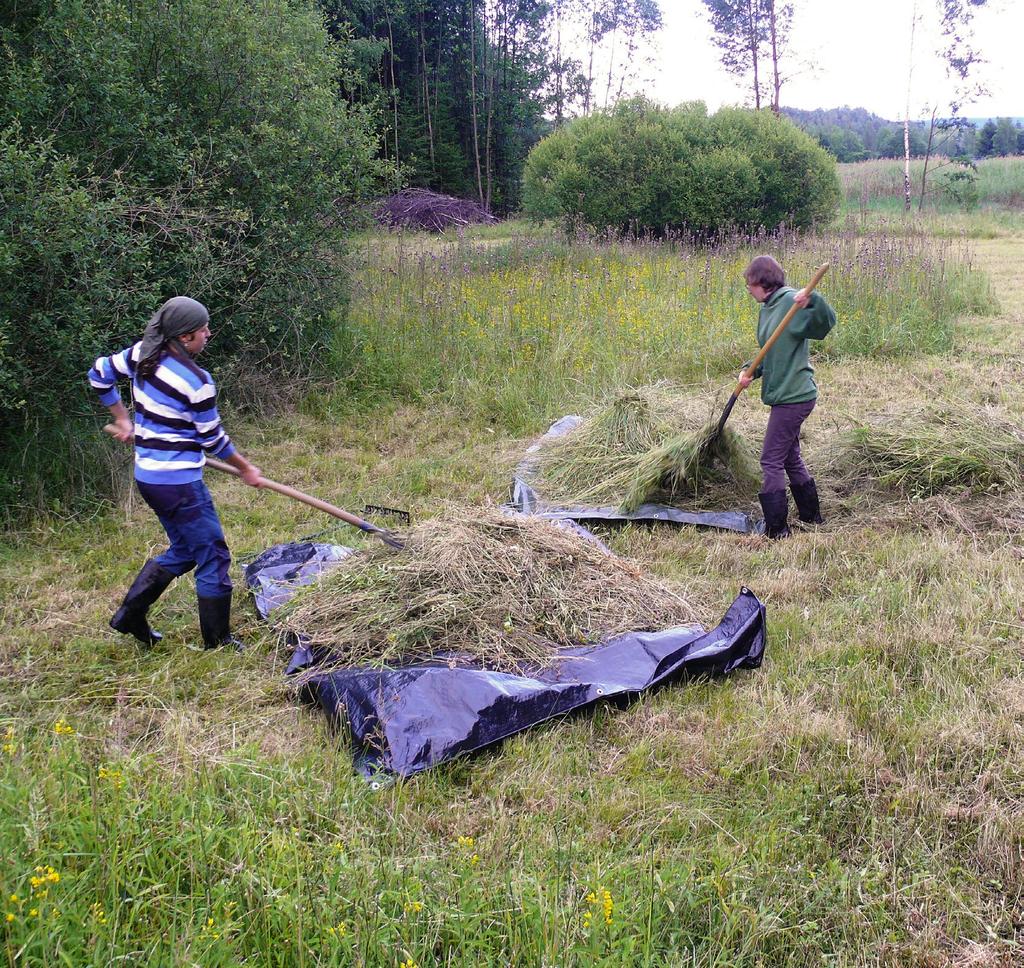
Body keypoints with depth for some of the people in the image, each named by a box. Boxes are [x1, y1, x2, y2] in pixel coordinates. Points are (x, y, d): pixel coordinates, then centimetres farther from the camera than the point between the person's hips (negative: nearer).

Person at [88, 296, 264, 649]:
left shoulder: (141, 354, 1)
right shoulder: (197, 381, -20)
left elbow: (99, 374, 16)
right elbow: (213, 439, -9)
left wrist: (122, 420, 25)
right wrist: (246, 469, 7)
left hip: (146, 475, 9)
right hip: (179, 481, -9)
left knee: (184, 550, 24)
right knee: (213, 556, 5)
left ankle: (129, 615, 23)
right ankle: (217, 642, 13)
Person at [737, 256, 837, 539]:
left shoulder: (790, 301, -17)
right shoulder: (767, 308, 11)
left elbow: (827, 322, -28)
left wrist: (812, 301, -45)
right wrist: (751, 370, -1)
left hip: (793, 396, -10)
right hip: (789, 395, 10)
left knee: (771, 461, -4)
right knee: (791, 458, 21)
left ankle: (776, 529, 4)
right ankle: (811, 516, 34)